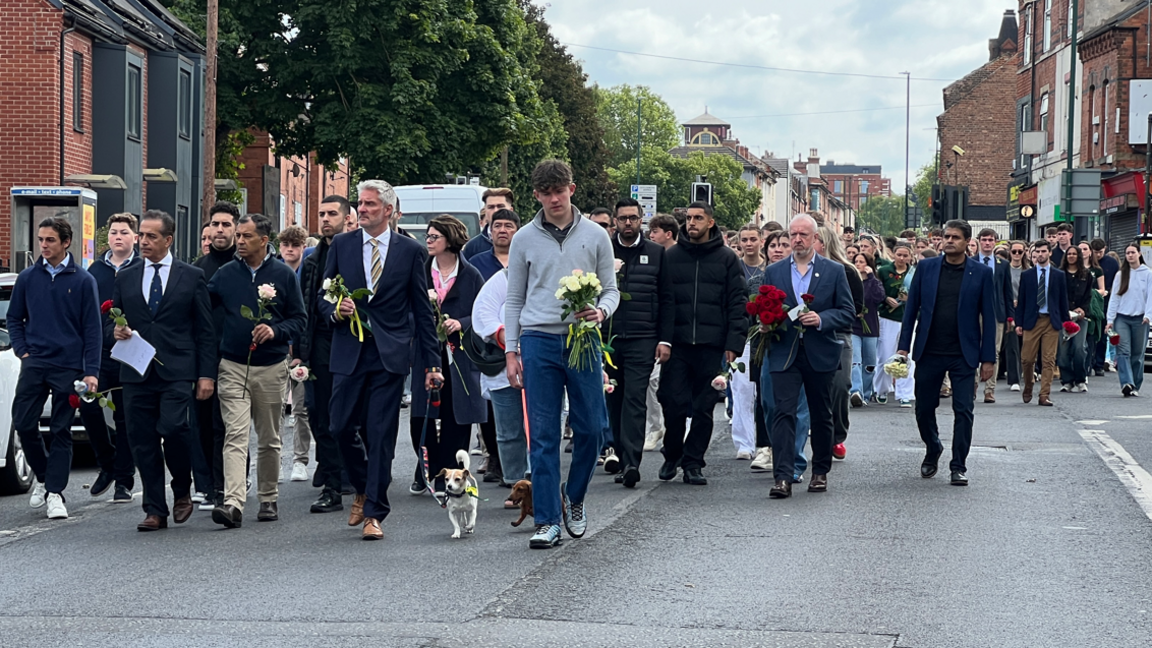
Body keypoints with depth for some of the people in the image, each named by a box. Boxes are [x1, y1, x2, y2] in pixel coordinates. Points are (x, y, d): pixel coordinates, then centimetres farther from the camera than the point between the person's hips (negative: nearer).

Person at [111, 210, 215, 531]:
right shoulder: (125, 278, 14)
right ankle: (155, 511, 10)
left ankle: (182, 491, 5)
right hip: (137, 372, 3)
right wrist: (117, 331, -5)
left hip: (177, 371, -3)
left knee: (173, 427, -20)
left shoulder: (192, 276, 6)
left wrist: (206, 374, -3)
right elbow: (113, 323, 20)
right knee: (143, 442, 1)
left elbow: (205, 330, 5)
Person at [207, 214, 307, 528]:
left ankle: (268, 499, 25)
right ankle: (233, 503, -20)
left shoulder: (283, 274, 1)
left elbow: (299, 320, 2)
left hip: (271, 367, 0)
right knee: (235, 435, -12)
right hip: (233, 366, 0)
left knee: (269, 439, 11)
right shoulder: (225, 274, 4)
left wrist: (275, 331, -15)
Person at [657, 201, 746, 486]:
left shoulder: (727, 259, 5)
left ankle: (693, 463, 12)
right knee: (673, 403, -3)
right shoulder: (671, 257, 8)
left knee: (703, 407, 3)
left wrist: (734, 343, -6)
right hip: (677, 343, 1)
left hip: (711, 345, 0)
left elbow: (738, 303, 2)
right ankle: (672, 455, 16)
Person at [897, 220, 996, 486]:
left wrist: (988, 358, -3)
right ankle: (932, 450, 34)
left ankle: (958, 466, 8)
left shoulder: (982, 272, 0)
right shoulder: (926, 267, 4)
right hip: (929, 352, 2)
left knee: (963, 411, -3)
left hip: (963, 354, -2)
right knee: (924, 409, 9)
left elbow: (989, 317, 1)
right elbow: (911, 308, 7)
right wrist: (904, 346, 1)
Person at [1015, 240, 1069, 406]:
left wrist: (1064, 322, 4)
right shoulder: (1026, 275, 8)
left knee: (1048, 360, -4)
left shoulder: (1059, 275, 8)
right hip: (1032, 321, 0)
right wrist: (1019, 322, 1)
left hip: (1052, 321, 0)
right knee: (1028, 359, 0)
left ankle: (1045, 395, -2)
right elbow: (1021, 300, 7)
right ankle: (1028, 389, 22)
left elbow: (1063, 300, 9)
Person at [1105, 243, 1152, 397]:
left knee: (1137, 354, 4)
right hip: (1121, 318, 1)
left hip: (1140, 319, -1)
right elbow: (1114, 298, 6)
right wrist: (1110, 320, -2)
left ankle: (1135, 386, 12)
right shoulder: (1121, 274, 9)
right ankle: (1126, 383, -25)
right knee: (1123, 352, -14)